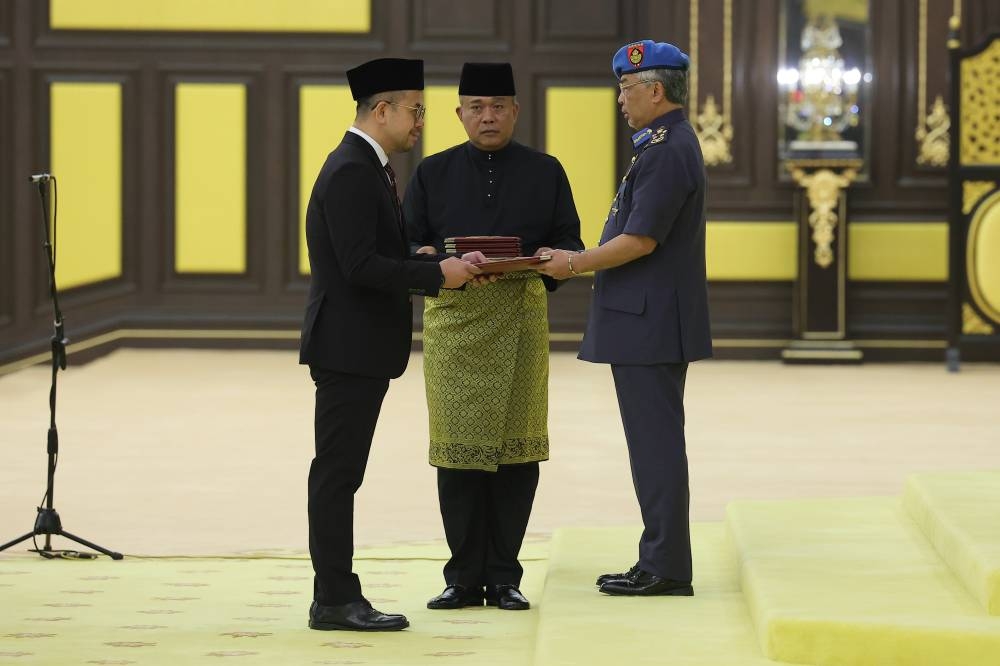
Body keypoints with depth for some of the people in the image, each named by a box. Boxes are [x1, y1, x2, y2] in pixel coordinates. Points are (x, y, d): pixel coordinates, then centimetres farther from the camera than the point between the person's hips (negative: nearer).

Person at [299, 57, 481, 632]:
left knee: (341, 474, 11)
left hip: (363, 348, 10)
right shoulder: (351, 172, -16)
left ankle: (337, 597, 15)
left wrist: (446, 272, 7)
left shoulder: (369, 169, 17)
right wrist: (438, 275, -18)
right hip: (348, 347, -10)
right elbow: (361, 266, -23)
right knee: (338, 473, -6)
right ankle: (336, 601, -3)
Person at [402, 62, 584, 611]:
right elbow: (406, 242, 9)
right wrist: (431, 259, -14)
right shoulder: (433, 173, 11)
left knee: (517, 448, 0)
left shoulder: (544, 172, 11)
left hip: (521, 319, 0)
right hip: (453, 318, 0)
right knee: (457, 447, -2)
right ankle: (464, 578, 7)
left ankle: (503, 577, 9)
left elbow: (569, 241, 10)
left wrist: (552, 256, -13)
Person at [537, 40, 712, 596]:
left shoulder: (668, 152, -17)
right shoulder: (670, 144, 16)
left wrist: (573, 265, -10)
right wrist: (578, 263, 17)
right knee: (655, 442, 12)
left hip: (650, 322, -11)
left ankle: (666, 567, -3)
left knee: (656, 442, -6)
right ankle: (662, 561, 17)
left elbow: (641, 240, -21)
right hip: (647, 319, 11)